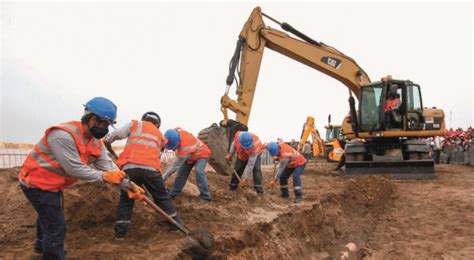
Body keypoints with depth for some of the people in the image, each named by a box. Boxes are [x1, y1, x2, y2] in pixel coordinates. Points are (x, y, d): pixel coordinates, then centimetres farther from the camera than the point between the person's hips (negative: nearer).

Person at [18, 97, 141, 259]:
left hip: (52, 184, 10)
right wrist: (103, 176, -27)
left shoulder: (95, 142, -5)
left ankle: (43, 245, 59)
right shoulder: (63, 135, -32)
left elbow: (108, 166, -11)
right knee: (56, 227, -8)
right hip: (38, 183, -10)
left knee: (48, 216, 32)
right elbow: (74, 169, -33)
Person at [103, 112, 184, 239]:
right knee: (162, 197, 18)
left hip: (129, 168, -1)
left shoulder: (134, 124, 18)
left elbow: (109, 138, 8)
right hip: (151, 169, 1)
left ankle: (120, 231, 18)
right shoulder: (160, 135, 27)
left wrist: (111, 152, 27)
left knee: (126, 200, 17)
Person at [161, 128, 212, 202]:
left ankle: (205, 197, -23)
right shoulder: (176, 131, -27)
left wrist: (164, 177, -27)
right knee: (182, 172, 5)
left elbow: (175, 165, -34)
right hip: (190, 155, 8)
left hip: (202, 154, -8)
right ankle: (172, 194, 16)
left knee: (199, 172, -30)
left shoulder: (184, 148, -44)